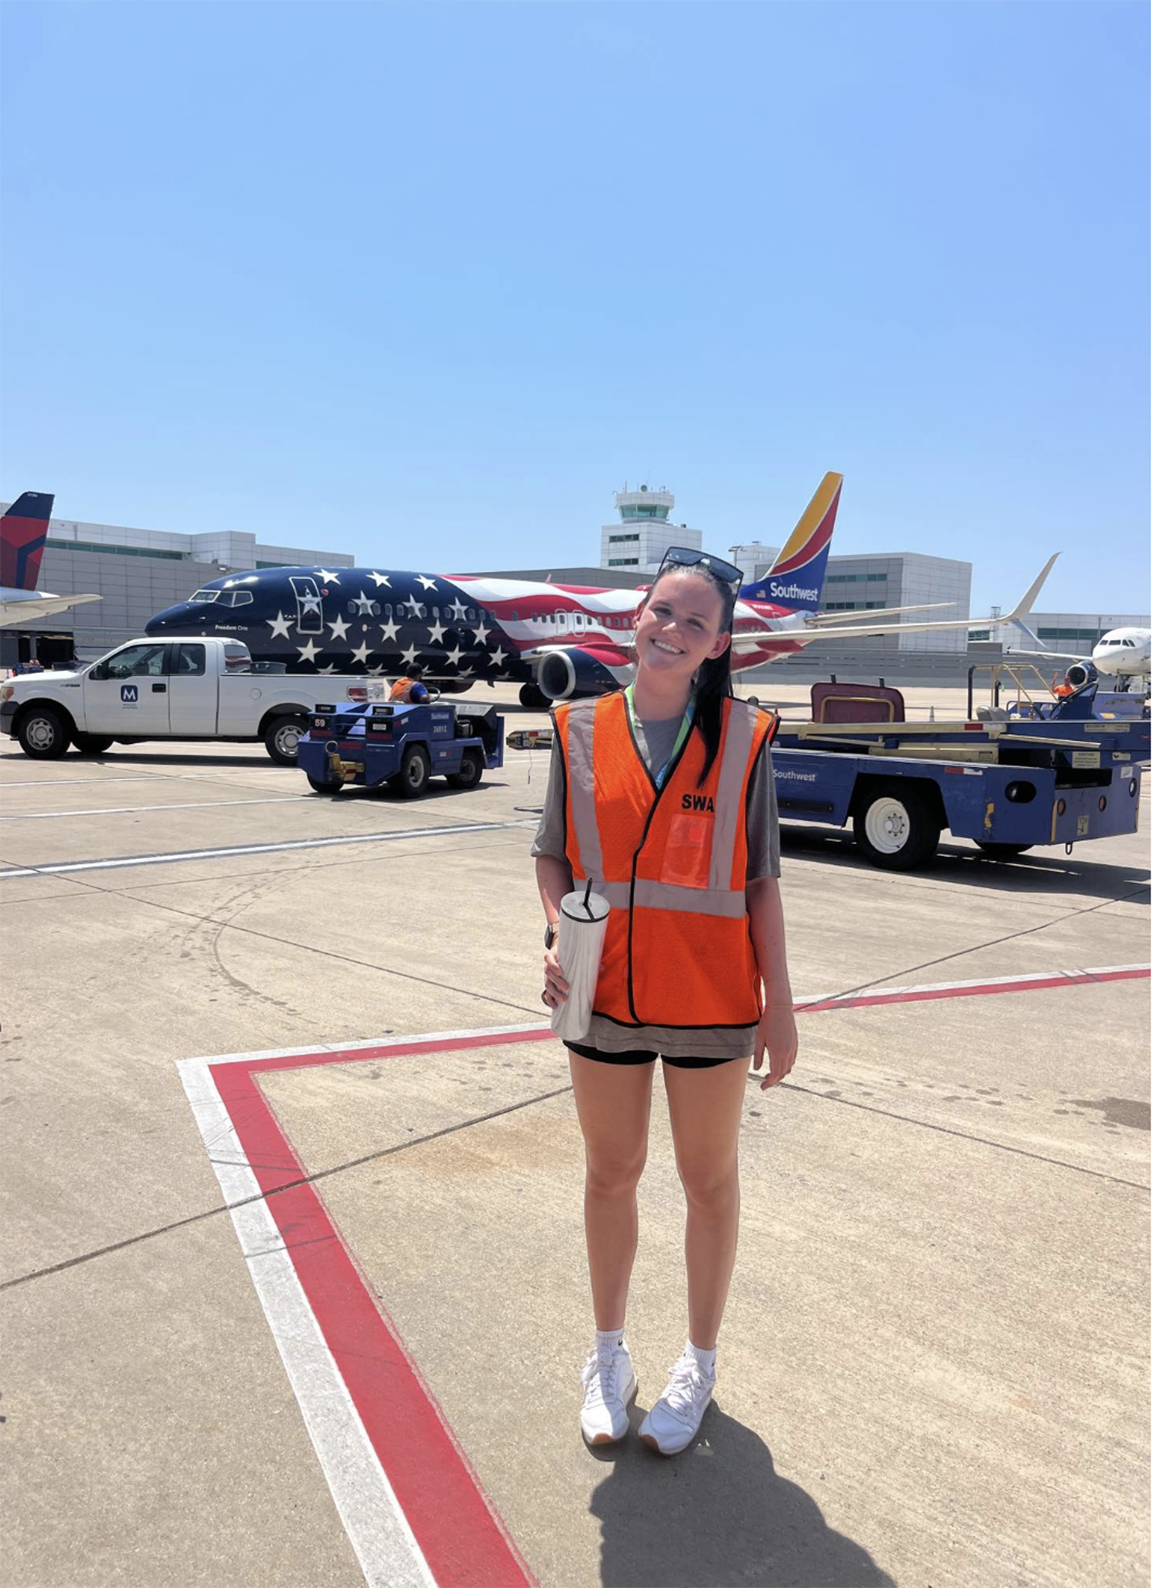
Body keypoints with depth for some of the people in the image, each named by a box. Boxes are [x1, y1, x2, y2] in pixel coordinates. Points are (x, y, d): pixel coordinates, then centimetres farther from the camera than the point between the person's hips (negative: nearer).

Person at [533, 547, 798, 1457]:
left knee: (709, 1180, 14)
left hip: (710, 1002, -1)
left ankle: (700, 1364, 36)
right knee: (611, 1175, 17)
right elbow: (553, 855, 6)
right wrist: (560, 936, -11)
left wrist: (778, 1005, -3)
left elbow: (761, 882, -2)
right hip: (604, 997, 2)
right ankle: (610, 1353, 39)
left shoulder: (742, 739, -5)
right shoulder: (581, 731, 0)